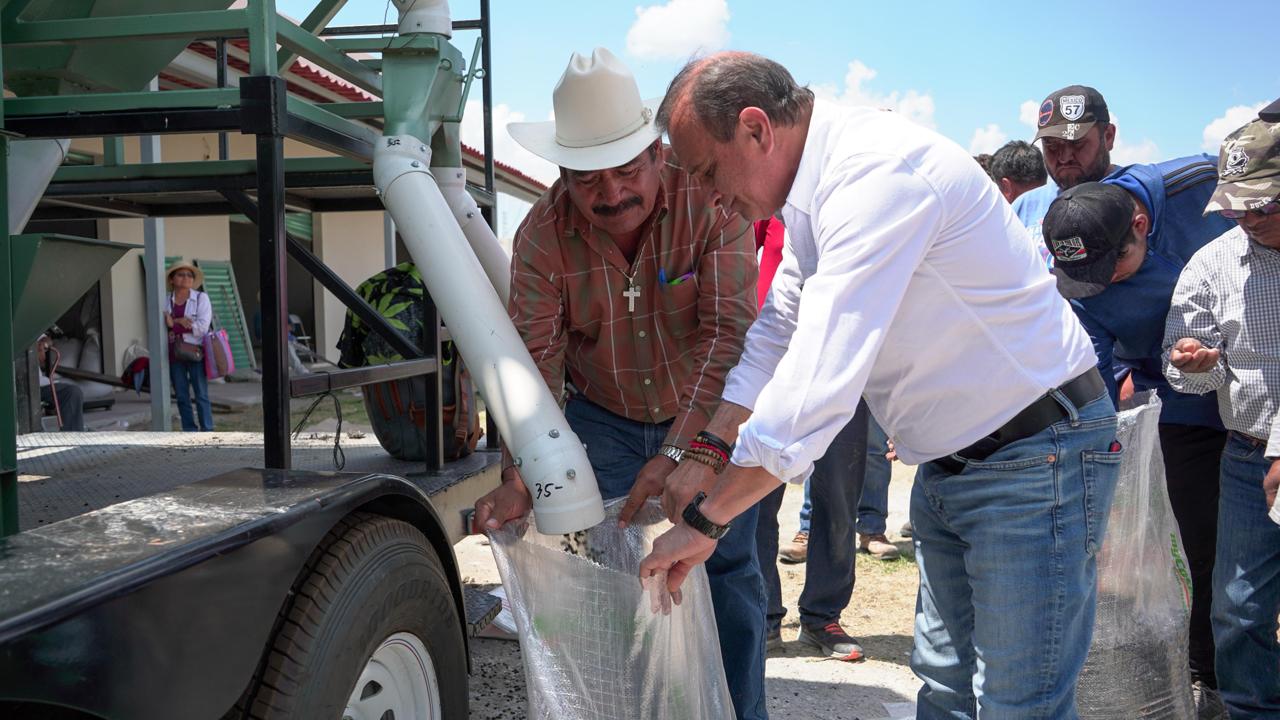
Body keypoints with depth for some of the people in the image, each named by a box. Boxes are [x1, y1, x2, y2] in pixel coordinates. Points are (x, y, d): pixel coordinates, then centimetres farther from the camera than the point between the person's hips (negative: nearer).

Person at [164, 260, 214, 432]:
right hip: (175, 354, 3)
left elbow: (202, 326, -11)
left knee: (201, 395, -3)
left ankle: (207, 432, 2)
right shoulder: (165, 301, 8)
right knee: (181, 396, 6)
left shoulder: (201, 298, 1)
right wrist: (180, 322, -16)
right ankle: (189, 432, 14)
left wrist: (173, 324, -8)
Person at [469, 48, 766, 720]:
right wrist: (520, 476, -34)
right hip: (601, 421, 1)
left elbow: (729, 332, -28)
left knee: (727, 572, 2)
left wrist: (674, 453, -35)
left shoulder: (709, 198, -23)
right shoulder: (543, 233, -16)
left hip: (706, 414, -1)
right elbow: (534, 357, -21)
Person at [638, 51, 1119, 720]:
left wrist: (704, 521, -23)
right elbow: (776, 333, 13)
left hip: (1033, 458, -9)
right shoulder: (813, 192, 4)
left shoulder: (877, 173, -27)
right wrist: (703, 451, 4)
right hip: (949, 462, 9)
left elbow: (815, 388, -32)